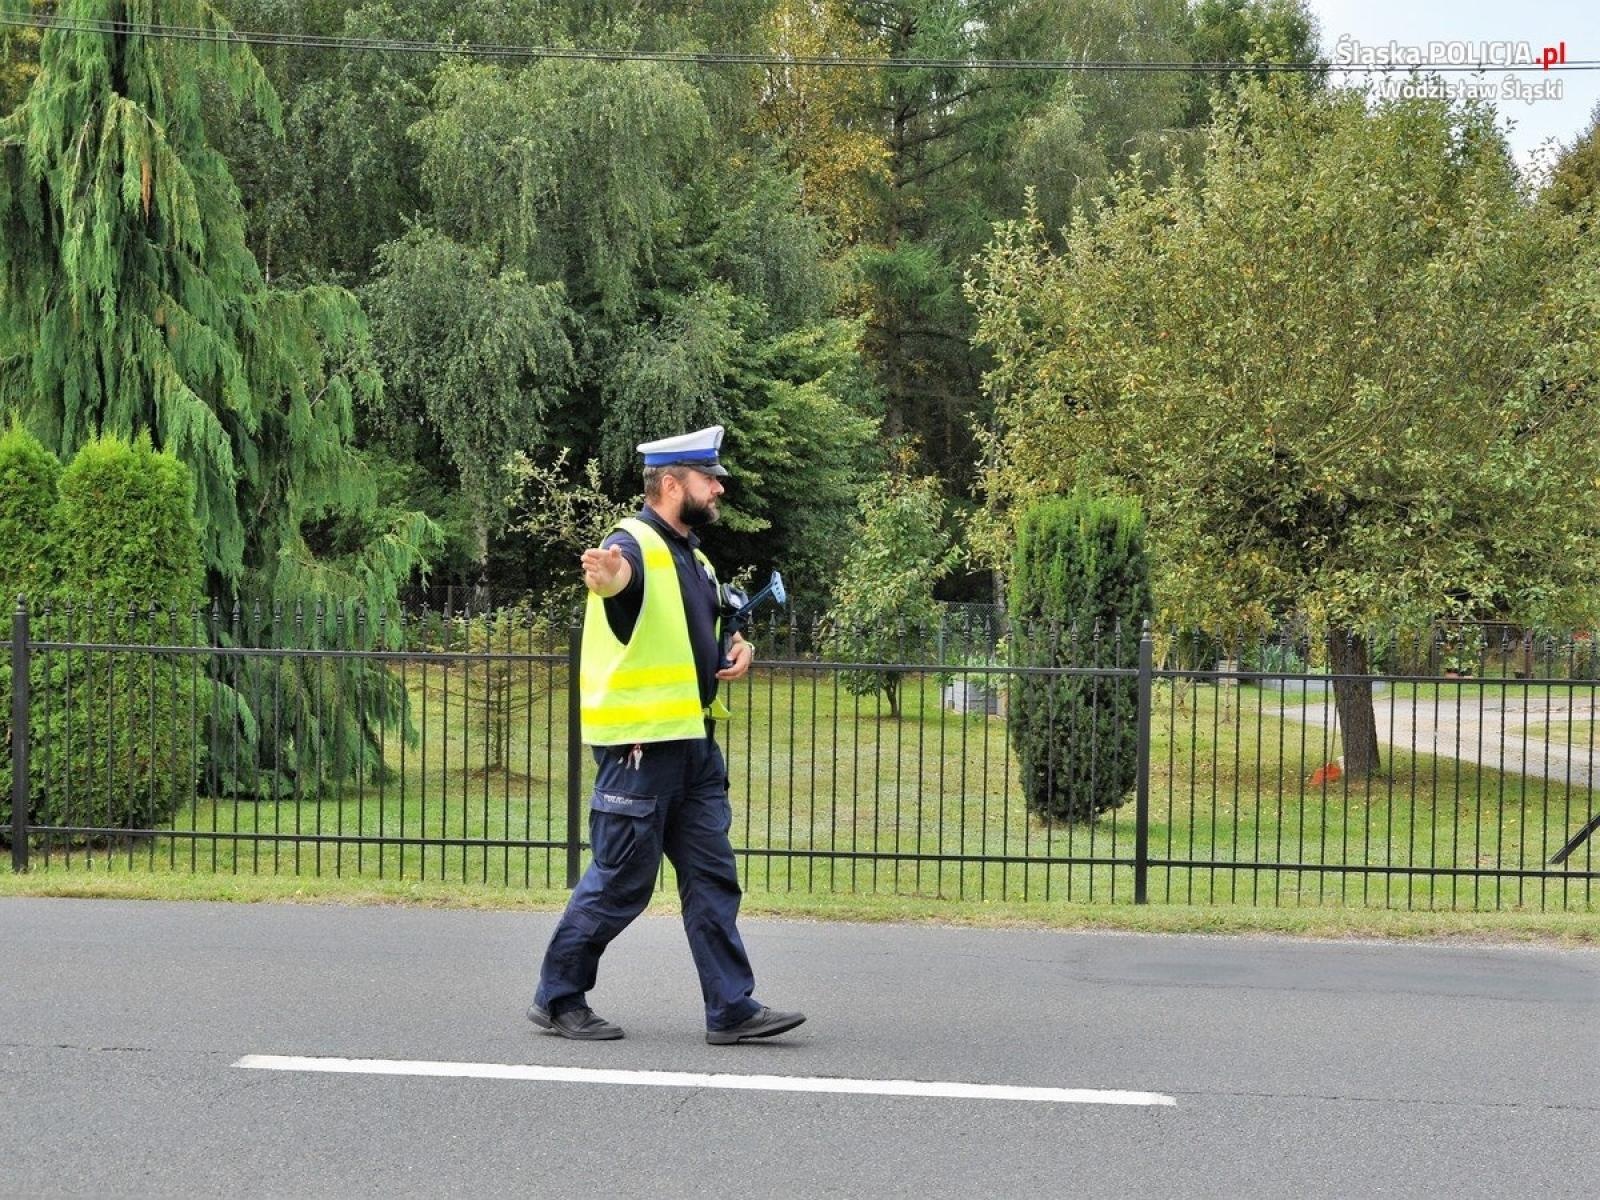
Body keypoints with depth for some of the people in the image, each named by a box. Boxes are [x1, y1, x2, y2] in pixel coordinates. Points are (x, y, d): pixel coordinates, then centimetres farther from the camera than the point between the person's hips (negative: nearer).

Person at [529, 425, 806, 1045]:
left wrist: (738, 649, 9)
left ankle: (732, 1009, 10)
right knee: (620, 882, -2)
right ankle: (557, 998, 12)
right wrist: (604, 573, -61)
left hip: (694, 741, 9)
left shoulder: (692, 554, 17)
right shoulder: (636, 543, -11)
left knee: (712, 877, 7)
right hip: (640, 743, -9)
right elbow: (620, 572, -37)